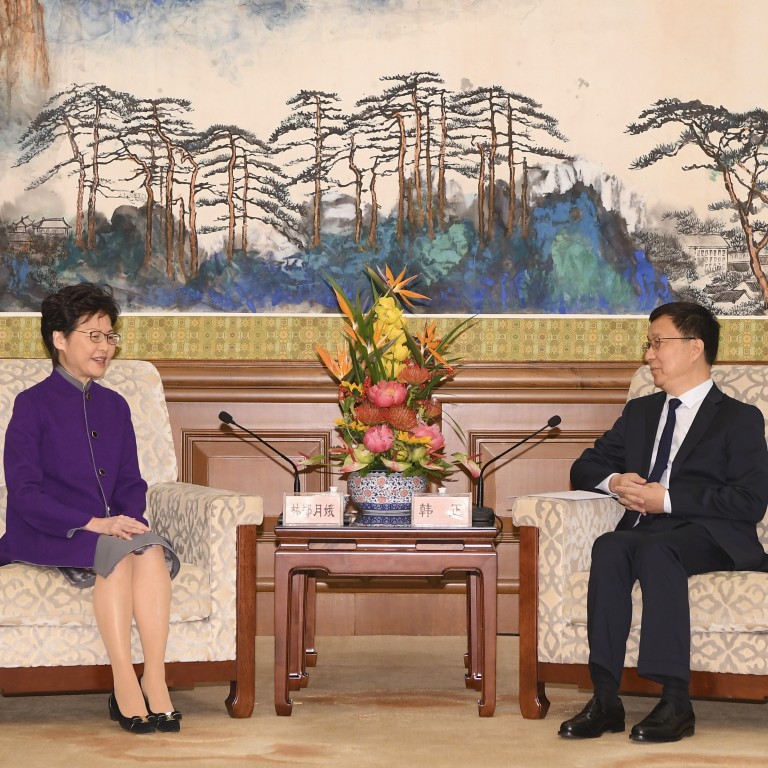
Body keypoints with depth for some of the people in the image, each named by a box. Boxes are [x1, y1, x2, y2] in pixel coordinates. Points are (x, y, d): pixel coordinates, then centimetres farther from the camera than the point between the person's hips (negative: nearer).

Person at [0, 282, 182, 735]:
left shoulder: (114, 406, 16)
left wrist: (130, 520, -8)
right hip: (44, 537, -5)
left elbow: (131, 482, 16)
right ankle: (124, 685, -32)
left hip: (109, 528, 5)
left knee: (152, 549, -29)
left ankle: (155, 679, -31)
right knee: (117, 550, -34)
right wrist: (93, 523, -20)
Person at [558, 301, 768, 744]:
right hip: (646, 531, 5)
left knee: (655, 550, -38)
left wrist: (668, 500, -12)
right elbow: (585, 467, 28)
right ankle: (606, 699, -38)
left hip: (708, 538, -4)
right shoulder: (640, 412, 28)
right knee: (609, 547, -32)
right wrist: (614, 482, 2)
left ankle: (676, 704, -40)